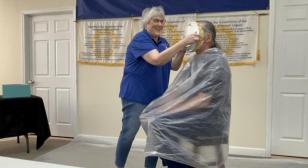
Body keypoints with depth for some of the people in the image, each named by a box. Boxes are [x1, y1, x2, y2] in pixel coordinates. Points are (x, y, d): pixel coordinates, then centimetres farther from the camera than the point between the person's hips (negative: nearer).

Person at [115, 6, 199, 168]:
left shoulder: (163, 42, 11)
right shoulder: (140, 39, -12)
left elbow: (174, 66, 10)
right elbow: (156, 59, -28)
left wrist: (182, 49, -7)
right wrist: (182, 42, -31)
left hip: (157, 97, 7)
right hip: (135, 96, -7)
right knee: (128, 135, -2)